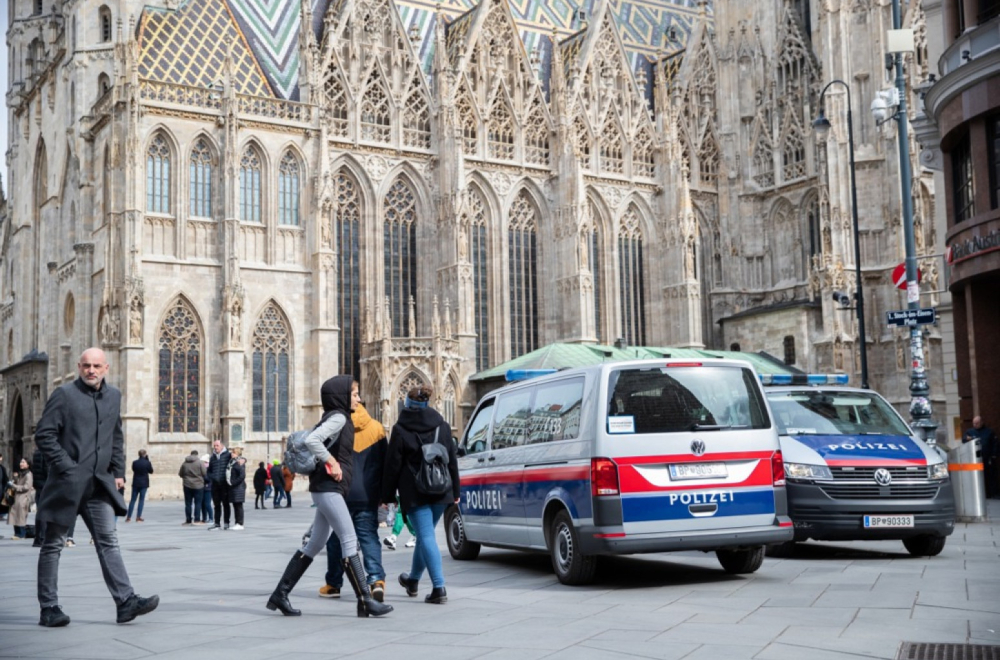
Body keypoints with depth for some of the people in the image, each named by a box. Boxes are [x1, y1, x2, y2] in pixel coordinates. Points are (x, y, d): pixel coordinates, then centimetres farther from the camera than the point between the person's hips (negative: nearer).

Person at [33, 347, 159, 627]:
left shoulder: (113, 396, 12)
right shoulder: (64, 394, -5)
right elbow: (43, 434, -9)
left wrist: (118, 472, 12)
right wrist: (65, 466, -14)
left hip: (99, 484, 5)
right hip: (66, 483, -5)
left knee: (108, 542, 0)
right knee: (53, 545, 5)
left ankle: (126, 602, -4)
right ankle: (49, 608, 12)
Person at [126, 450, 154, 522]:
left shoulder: (134, 462, -4)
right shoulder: (147, 463, -10)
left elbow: (133, 470, 12)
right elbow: (151, 471, 4)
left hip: (135, 483, 2)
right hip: (144, 483, -2)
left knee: (133, 500, 8)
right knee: (141, 500, 3)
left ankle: (128, 517, 7)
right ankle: (138, 517, 0)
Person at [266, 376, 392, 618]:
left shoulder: (339, 419, 17)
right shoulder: (338, 417, -11)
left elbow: (312, 438, 25)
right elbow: (311, 440, -25)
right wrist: (331, 462, -17)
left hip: (328, 489, 10)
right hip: (328, 487, -10)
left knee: (315, 544, 13)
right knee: (349, 541, -9)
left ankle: (280, 594, 16)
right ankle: (365, 601, -8)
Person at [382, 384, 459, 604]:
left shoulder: (401, 430, -6)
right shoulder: (442, 426, 7)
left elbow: (393, 465, -6)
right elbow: (452, 461, 9)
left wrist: (387, 495, 1)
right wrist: (455, 491, 14)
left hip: (414, 493, -5)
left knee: (426, 537, -5)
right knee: (425, 535, 19)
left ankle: (439, 588, -14)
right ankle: (413, 579, 36)